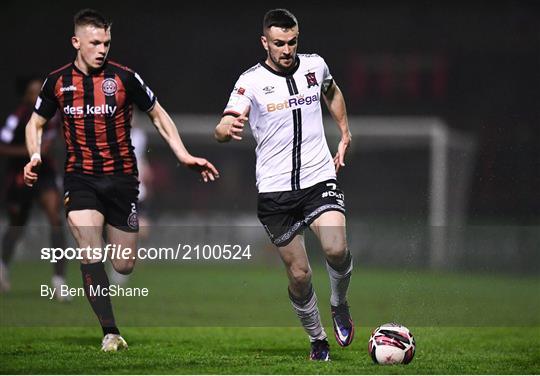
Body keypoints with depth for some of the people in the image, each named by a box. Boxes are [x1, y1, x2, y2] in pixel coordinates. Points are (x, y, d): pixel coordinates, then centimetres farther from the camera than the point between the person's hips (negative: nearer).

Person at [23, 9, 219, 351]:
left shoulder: (124, 77, -5)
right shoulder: (58, 81, 1)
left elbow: (158, 115, 7)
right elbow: (36, 122, 15)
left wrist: (184, 156, -2)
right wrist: (35, 157, -4)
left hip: (122, 178, 0)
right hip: (81, 179, 0)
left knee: (124, 266, 2)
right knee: (90, 253, -19)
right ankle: (110, 332, -12)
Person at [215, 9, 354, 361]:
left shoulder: (315, 65, 3)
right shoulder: (251, 81, -7)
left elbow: (333, 93, 28)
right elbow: (222, 130, -19)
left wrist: (345, 135, 21)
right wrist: (229, 128, -42)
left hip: (320, 179, 1)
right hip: (275, 190, -1)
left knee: (336, 249, -24)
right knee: (299, 274, 1)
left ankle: (339, 306, 6)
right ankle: (317, 338, 24)